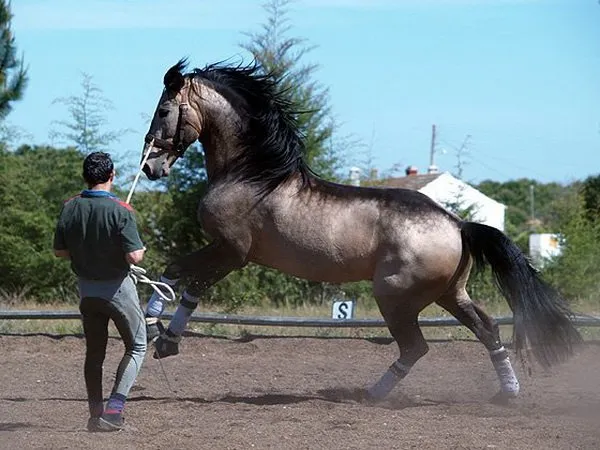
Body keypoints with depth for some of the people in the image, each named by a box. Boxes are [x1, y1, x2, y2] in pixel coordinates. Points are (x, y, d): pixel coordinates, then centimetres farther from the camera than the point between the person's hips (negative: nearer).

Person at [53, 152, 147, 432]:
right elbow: (134, 256, -24)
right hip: (117, 288, -5)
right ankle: (115, 406, -6)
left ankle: (96, 414, 17)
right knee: (136, 346, 10)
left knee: (94, 353, 16)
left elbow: (59, 251, 1)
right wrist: (141, 250, -2)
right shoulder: (120, 211, -21)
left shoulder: (70, 208, -6)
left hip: (86, 289, 5)